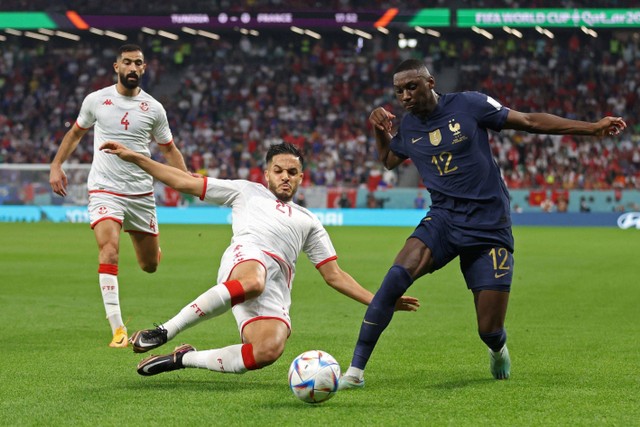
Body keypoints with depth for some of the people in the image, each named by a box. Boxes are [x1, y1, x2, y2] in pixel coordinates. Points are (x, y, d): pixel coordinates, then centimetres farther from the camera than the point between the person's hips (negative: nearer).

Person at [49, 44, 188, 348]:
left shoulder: (154, 109, 0)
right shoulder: (96, 100, 0)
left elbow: (169, 149, 10)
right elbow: (75, 133, 16)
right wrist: (56, 165, 8)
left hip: (141, 193, 2)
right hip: (104, 189, -2)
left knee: (150, 265, 9)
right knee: (109, 250, -25)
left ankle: (151, 246, 51)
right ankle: (117, 329, -23)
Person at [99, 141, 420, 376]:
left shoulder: (308, 221, 36)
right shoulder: (246, 191, 29)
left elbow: (334, 275, 31)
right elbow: (184, 182, 26)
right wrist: (134, 158, 18)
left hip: (275, 291, 3)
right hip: (247, 256, -3)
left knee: (268, 351, -30)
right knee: (254, 283, -44)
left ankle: (184, 359, -9)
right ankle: (165, 331, -34)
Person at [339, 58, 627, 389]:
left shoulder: (468, 105, -5)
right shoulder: (407, 127, 7)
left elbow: (529, 122, -1)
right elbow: (388, 160, 28)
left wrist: (592, 128, -3)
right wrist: (379, 131, 6)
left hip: (490, 228, -2)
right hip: (443, 219, 3)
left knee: (490, 331, -5)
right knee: (398, 274, -29)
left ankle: (498, 350, 37)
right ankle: (356, 369, -25)